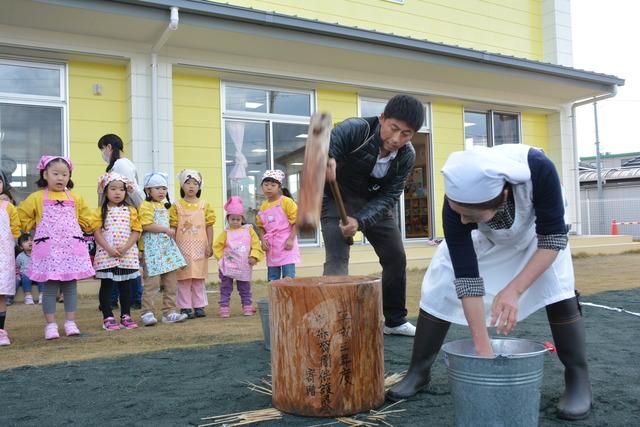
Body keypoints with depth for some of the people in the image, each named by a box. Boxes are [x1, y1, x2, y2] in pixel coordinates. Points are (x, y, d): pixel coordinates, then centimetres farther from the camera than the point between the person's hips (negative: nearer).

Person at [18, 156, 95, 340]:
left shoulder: (75, 199, 9)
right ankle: (51, 325, 9)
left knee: (70, 286, 6)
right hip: (48, 249, -2)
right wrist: (39, 227, 4)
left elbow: (86, 220, 15)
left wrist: (72, 228, 6)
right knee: (50, 287, 1)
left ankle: (70, 323, 14)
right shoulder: (37, 198, 4)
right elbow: (22, 218, 7)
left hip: (71, 248, 2)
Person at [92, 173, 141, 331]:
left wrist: (125, 248, -13)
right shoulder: (100, 211, 1)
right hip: (106, 255, -2)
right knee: (106, 285, 4)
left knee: (125, 286, 9)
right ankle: (108, 318, 11)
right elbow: (97, 232, -5)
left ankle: (126, 316, 18)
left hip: (127, 255, 2)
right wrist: (109, 249, -17)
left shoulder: (130, 210, 6)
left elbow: (136, 231, 0)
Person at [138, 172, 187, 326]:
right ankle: (147, 313, 0)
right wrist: (166, 230, -15)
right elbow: (147, 225, -18)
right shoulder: (146, 206, -7)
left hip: (167, 246, 8)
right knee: (152, 282, -9)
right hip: (153, 248, -8)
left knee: (171, 283, 7)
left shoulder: (164, 206, 20)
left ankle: (169, 312, 13)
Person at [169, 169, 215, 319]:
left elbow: (209, 227, 5)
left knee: (199, 278, 8)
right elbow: (173, 228, 0)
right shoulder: (176, 206, 1)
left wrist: (209, 246, -1)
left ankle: (199, 306, 16)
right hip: (183, 248, -2)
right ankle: (185, 307, 9)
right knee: (184, 279, 2)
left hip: (200, 247, 2)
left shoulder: (204, 205, 5)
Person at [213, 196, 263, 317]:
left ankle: (247, 307, 19)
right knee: (225, 289, 3)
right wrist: (222, 258, -6)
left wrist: (254, 256, -12)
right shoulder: (226, 233, -1)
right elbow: (217, 246, 2)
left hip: (244, 267, 1)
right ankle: (224, 308, 9)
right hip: (227, 267, -1)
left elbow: (256, 244, -1)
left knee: (245, 289, 10)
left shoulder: (249, 230, 2)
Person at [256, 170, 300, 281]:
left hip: (286, 243, -6)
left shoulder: (286, 202, -8)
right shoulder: (263, 207, 9)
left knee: (288, 277, -7)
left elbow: (296, 222, -9)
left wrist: (291, 239, -16)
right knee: (272, 278, 11)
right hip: (271, 245, 6)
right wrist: (263, 240, 0)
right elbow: (261, 226, 16)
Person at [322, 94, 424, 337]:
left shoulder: (407, 156, -18)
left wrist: (360, 220, -36)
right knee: (337, 258, -20)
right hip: (338, 198, -4)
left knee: (396, 258, 7)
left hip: (374, 203, 5)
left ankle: (395, 321, 25)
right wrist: (325, 160, -67)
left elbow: (389, 196, -19)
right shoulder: (355, 130, -31)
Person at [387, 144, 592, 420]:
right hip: (483, 239, 1)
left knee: (558, 290, -21)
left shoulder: (538, 169, -44)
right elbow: (466, 276, -34)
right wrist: (483, 347, -34)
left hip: (536, 232, -1)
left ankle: (578, 379, -2)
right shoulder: (457, 204, -39)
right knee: (438, 290, -9)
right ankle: (418, 371, 8)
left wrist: (514, 289, -41)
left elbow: (554, 239, -31)